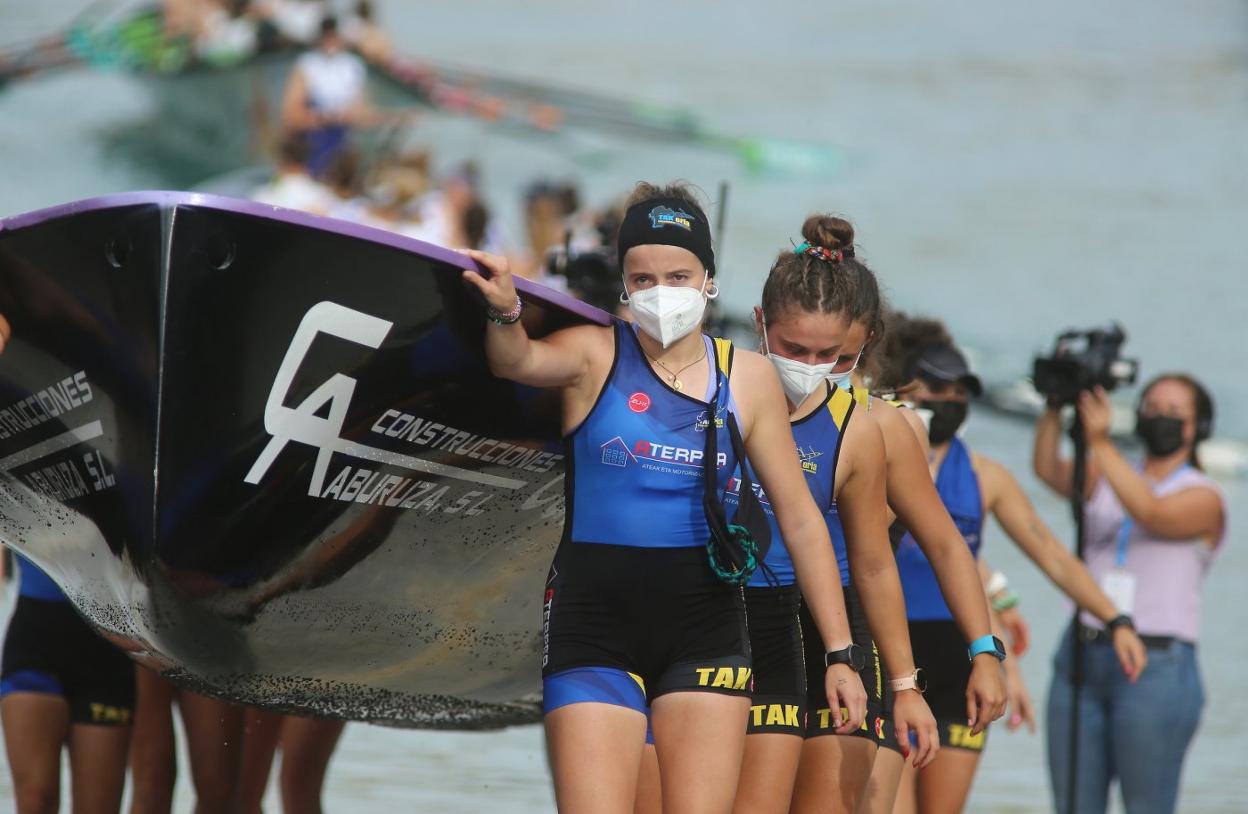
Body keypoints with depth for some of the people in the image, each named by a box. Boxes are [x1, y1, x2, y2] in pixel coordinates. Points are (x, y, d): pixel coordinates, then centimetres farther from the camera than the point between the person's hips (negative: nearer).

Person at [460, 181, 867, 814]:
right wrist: (505, 313, -46)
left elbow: (800, 521, 8)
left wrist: (839, 653, 6)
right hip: (595, 620, -2)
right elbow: (519, 362, -22)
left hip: (704, 625, 2)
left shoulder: (748, 378, 5)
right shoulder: (595, 355, 0)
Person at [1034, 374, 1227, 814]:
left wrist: (1101, 443, -29)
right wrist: (1054, 409, -19)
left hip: (1156, 666, -5)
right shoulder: (1104, 479, 15)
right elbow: (1048, 469, -2)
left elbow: (1153, 514, -19)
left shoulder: (1203, 498, 1)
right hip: (1082, 657, 5)